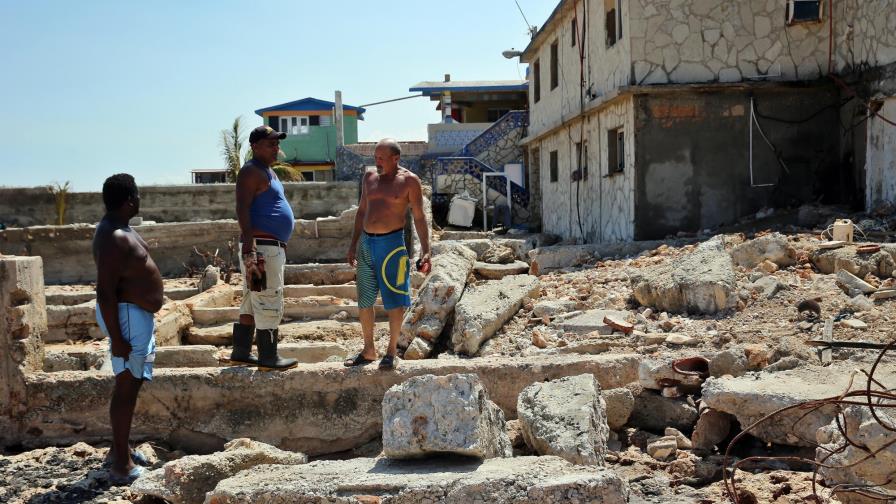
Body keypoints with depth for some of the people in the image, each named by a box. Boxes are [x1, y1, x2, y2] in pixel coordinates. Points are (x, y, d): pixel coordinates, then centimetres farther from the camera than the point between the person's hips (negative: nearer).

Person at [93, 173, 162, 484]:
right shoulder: (114, 238, -22)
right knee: (127, 387, -5)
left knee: (130, 385, 18)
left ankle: (120, 449, 30)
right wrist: (116, 337, -25)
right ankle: (121, 463, 2)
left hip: (137, 315, 11)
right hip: (127, 317, -11)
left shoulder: (119, 230, 11)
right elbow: (105, 292, -25)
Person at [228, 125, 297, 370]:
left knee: (252, 303, 13)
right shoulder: (251, 171, -11)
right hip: (262, 247, -10)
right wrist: (250, 251, -26)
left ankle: (241, 353, 19)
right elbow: (242, 210, -19)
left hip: (272, 247, 10)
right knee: (269, 304, -7)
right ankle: (268, 358, -2)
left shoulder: (267, 171, 19)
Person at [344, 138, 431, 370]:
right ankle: (369, 350, 22)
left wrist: (425, 251, -11)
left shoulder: (409, 180, -4)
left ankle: (391, 351, 11)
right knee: (364, 301, 9)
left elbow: (419, 217, -4)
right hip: (366, 242, 6)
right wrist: (353, 244, 15)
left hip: (392, 243, -5)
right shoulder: (370, 177, 11)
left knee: (395, 300, -2)